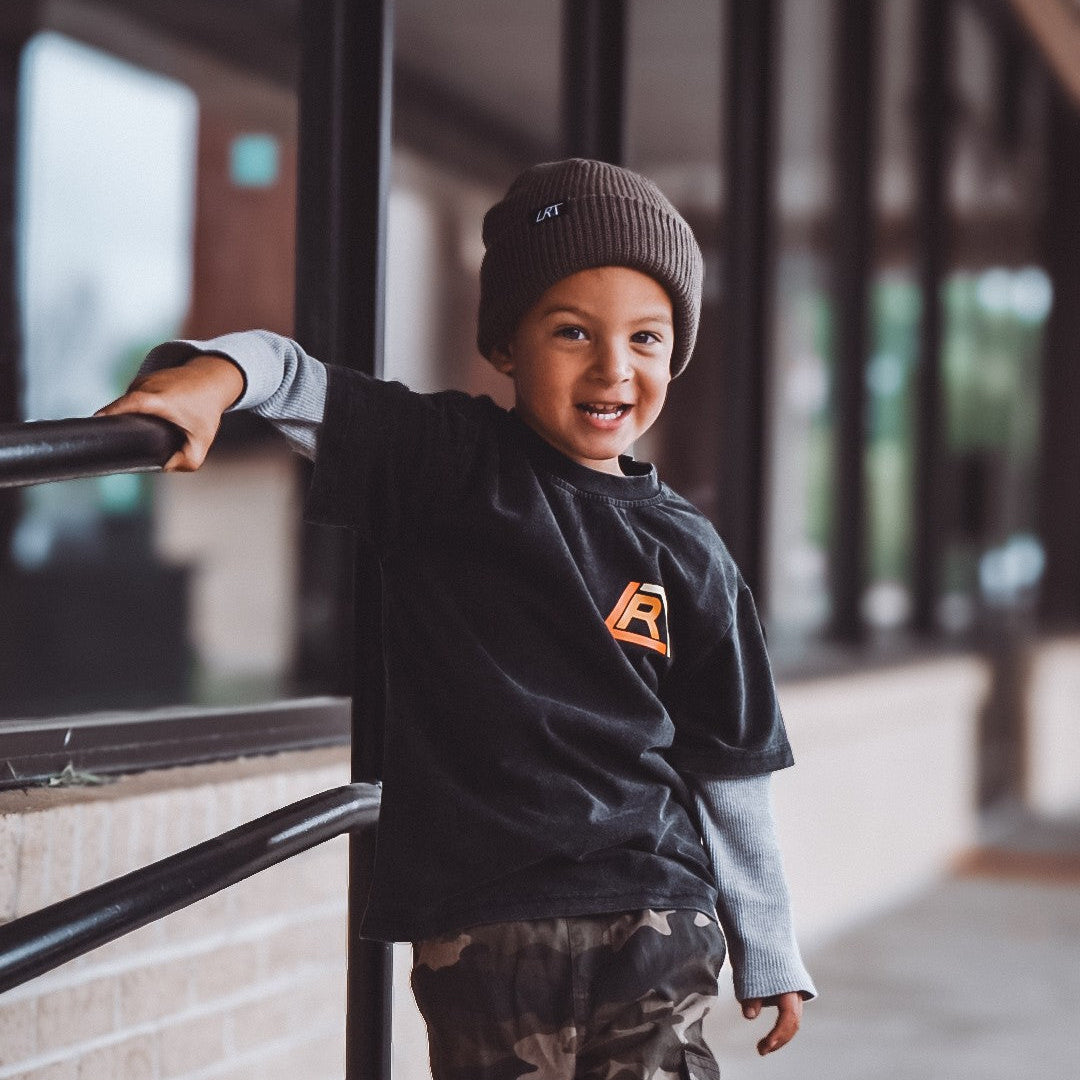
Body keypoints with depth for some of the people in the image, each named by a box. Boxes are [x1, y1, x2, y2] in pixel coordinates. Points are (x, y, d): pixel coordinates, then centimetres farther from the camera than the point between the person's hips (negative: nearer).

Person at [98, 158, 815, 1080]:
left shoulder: (686, 553, 7)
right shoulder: (447, 465, 2)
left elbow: (730, 769, 11)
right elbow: (307, 388, -5)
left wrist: (768, 951, 15)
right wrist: (217, 370, -29)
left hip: (653, 925, 1)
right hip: (480, 930, -1)